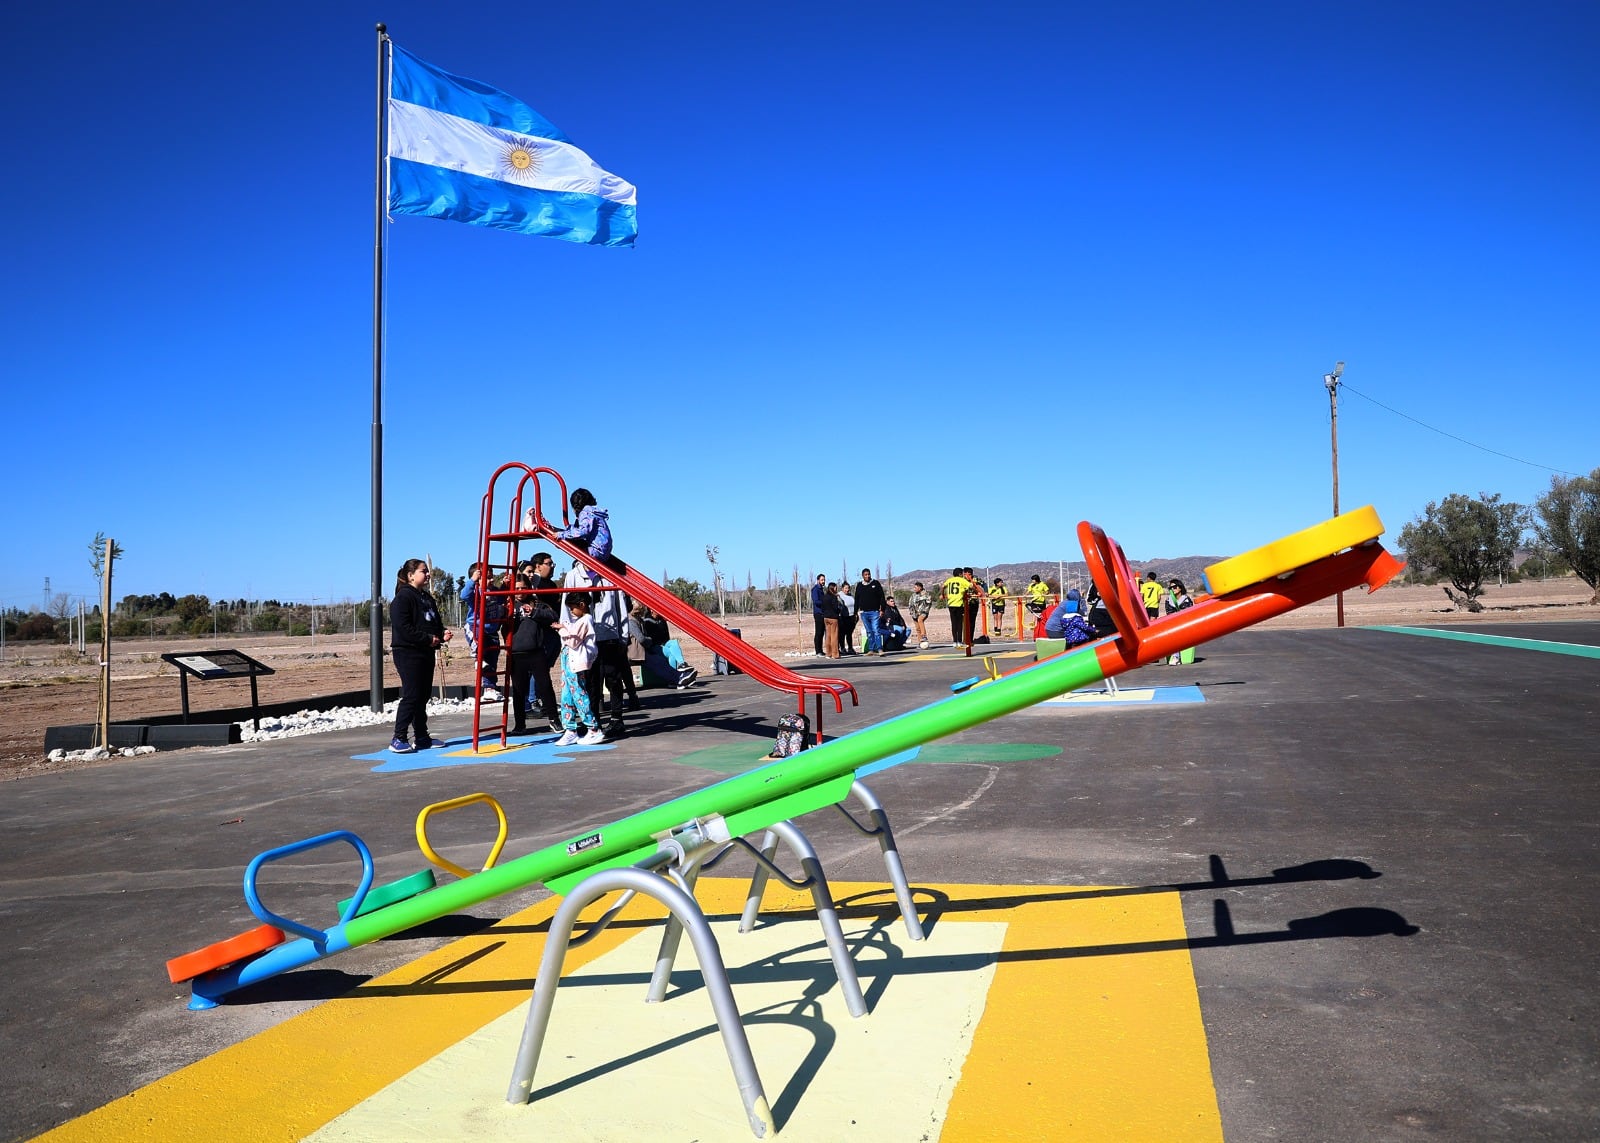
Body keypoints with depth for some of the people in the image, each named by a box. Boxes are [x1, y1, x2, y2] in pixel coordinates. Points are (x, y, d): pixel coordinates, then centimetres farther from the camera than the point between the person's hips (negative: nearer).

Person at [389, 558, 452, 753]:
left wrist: (442, 634, 2)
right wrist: (428, 639, -19)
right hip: (408, 653, -9)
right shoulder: (403, 597, -10)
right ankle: (398, 739, -5)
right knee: (411, 696, -11)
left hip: (426, 653, 9)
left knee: (423, 697, 12)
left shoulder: (427, 598, 18)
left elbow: (435, 623, 24)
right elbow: (403, 627, -19)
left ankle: (422, 737, 18)